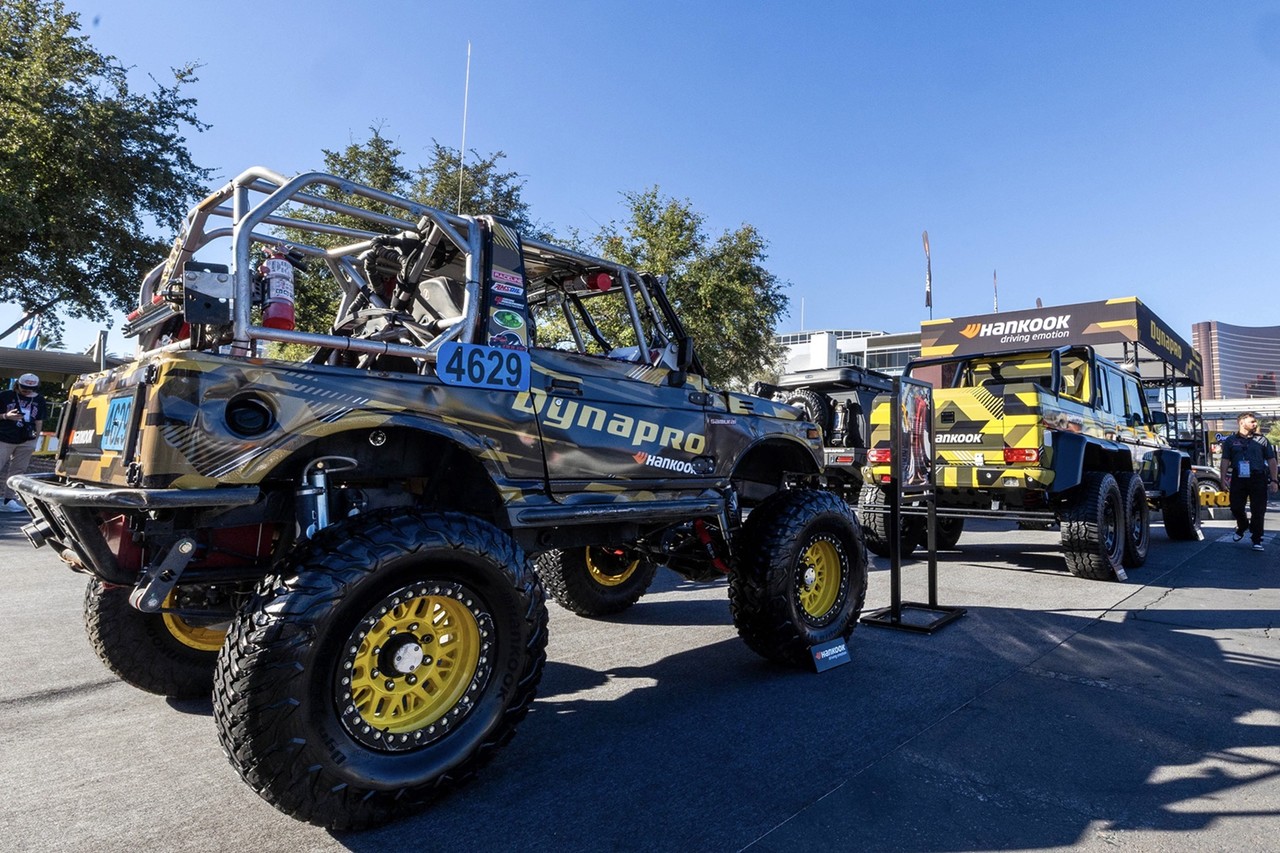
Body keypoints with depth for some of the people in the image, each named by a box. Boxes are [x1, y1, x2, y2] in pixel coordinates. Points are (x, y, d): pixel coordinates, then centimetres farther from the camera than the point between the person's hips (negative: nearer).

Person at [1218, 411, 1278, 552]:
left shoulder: (1261, 440, 7)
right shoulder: (1230, 440, 7)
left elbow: (1271, 460, 8)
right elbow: (1225, 461, 6)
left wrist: (1273, 481, 1)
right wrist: (1224, 478, -3)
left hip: (1258, 479, 0)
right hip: (1238, 479, 0)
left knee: (1258, 510, -1)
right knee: (1236, 508, 4)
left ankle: (1257, 540, 9)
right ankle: (1242, 526, 33)